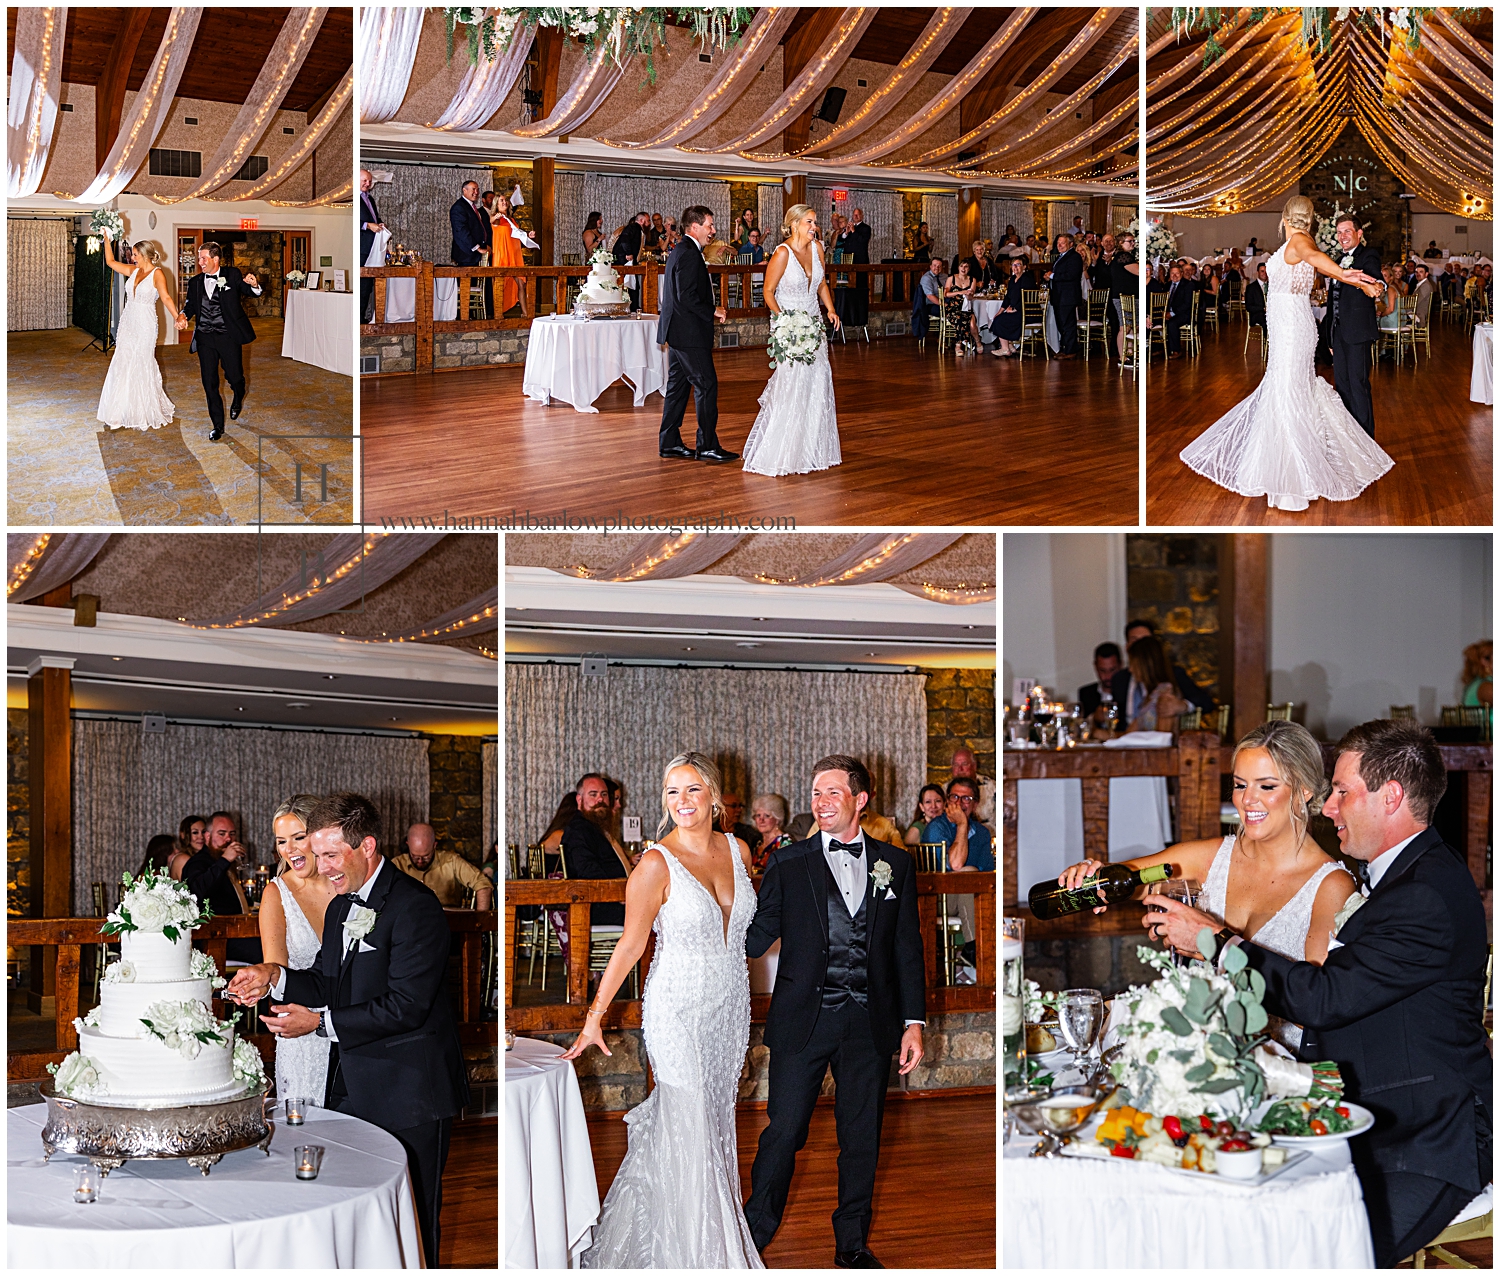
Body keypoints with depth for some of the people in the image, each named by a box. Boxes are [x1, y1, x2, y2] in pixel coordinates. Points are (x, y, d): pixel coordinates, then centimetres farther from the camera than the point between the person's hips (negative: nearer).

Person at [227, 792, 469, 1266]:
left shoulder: (414, 906, -17)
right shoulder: (341, 907, 14)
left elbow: (405, 1006, -22)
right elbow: (327, 985, 16)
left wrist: (320, 1022, -19)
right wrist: (275, 977, -2)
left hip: (407, 1094, -8)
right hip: (351, 1086, 8)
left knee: (409, 1226, 1)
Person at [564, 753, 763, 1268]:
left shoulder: (738, 850, 1)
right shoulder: (656, 863, -16)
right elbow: (630, 944, -12)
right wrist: (594, 1017, -12)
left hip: (731, 1008, 5)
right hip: (678, 1011, -5)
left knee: (718, 1114, 13)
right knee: (687, 1130, -2)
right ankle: (688, 1250, 11)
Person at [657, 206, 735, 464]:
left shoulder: (682, 251, 16)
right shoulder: (689, 254, -17)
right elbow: (687, 297, -24)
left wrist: (710, 312, 14)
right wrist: (713, 311, -14)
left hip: (678, 333, 11)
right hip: (689, 334, -11)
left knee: (678, 385, 12)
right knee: (707, 385, -7)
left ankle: (669, 443, 15)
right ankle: (707, 446, -4)